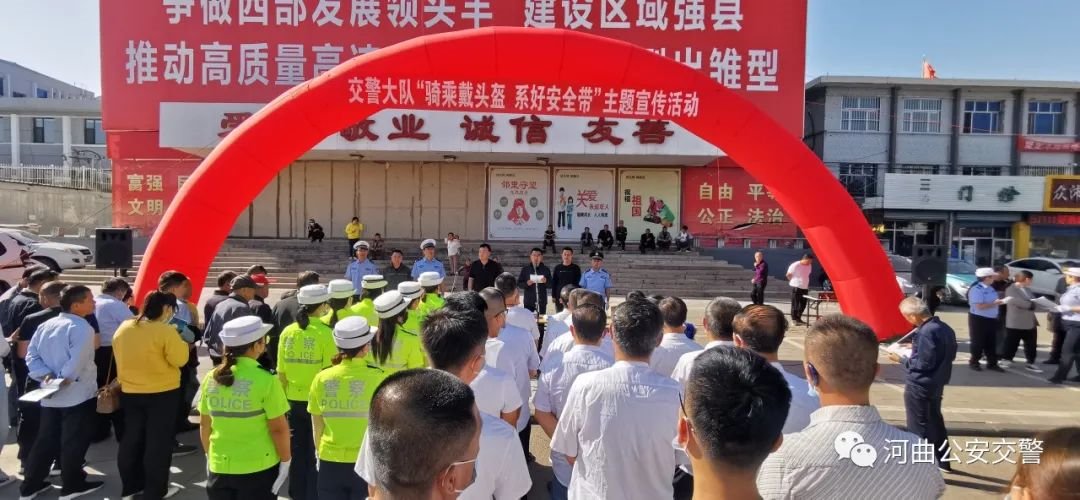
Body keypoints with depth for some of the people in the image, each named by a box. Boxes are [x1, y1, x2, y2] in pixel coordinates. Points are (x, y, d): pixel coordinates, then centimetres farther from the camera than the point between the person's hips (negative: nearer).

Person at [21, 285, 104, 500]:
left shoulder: (45, 325, 9)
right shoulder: (82, 327, -17)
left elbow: (31, 355, 6)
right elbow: (78, 360, -25)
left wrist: (45, 374, -3)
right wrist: (63, 378, -13)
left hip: (51, 396, 8)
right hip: (77, 395, -8)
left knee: (46, 440, 17)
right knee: (75, 441, 4)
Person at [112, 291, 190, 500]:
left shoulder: (124, 328, 2)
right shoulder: (165, 331, -19)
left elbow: (123, 357, 12)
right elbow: (180, 359, -18)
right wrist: (179, 340, -3)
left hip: (129, 392, 6)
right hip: (162, 393, -6)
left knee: (131, 439, 17)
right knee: (158, 441, 5)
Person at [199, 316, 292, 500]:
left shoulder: (211, 378, -3)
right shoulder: (266, 380, -17)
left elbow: (204, 425, 7)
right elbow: (278, 428, -13)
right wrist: (286, 460, 0)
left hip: (220, 467, 4)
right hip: (258, 467, -4)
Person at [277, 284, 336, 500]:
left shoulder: (288, 332, -2)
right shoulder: (325, 333, -15)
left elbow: (281, 372, 3)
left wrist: (286, 396, 15)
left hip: (294, 400, 4)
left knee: (297, 450, 17)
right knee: (317, 451, 10)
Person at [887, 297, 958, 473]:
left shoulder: (925, 332, -25)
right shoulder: (945, 328, 4)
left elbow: (923, 364, -24)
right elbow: (948, 354, 15)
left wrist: (901, 359, -12)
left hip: (919, 386, -9)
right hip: (937, 383, 9)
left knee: (918, 426, 4)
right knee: (935, 421, 23)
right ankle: (942, 461, 36)